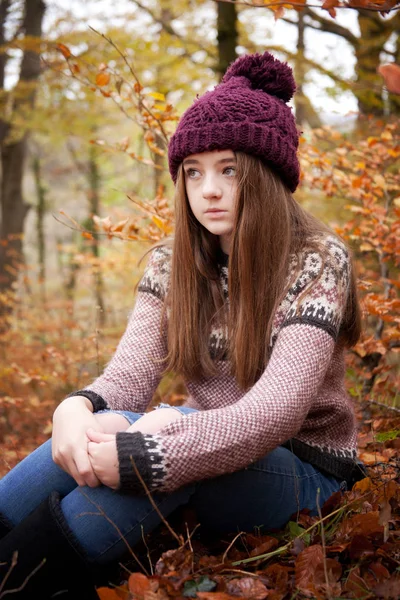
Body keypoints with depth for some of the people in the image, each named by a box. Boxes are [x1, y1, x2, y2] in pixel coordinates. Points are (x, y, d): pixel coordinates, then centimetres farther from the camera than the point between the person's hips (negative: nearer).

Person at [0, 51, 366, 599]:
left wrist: (131, 457, -39)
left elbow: (275, 412, -27)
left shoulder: (318, 262, -14)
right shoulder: (171, 264, 2)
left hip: (303, 469, -3)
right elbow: (130, 376, -9)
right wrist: (78, 408, -35)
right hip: (209, 448, 4)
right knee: (101, 429, -30)